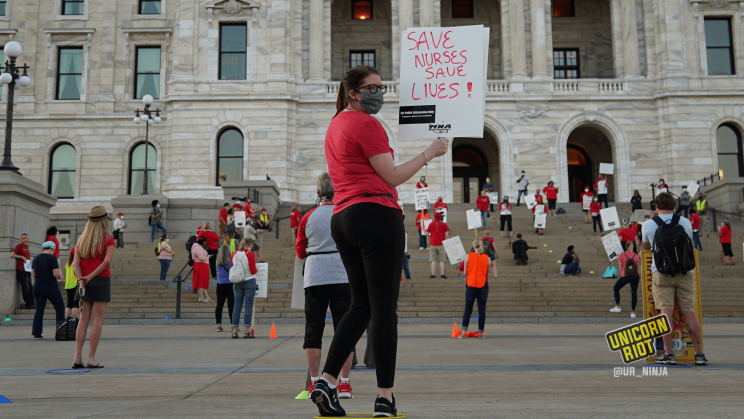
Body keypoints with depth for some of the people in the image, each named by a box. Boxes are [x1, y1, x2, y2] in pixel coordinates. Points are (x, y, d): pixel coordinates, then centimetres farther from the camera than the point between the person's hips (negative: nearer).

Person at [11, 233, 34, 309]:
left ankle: (31, 303, 14)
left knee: (30, 287, 9)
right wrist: (21, 257, -15)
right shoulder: (19, 246, -5)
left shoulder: (27, 246, 17)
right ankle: (28, 304, -1)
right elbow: (12, 255, -13)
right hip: (21, 270, -8)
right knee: (25, 288, -5)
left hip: (27, 270, 8)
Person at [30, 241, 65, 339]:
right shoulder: (52, 258, -12)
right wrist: (57, 268, 2)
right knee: (60, 308, 6)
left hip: (37, 286, 6)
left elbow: (33, 274, 12)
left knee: (39, 309, 8)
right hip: (50, 287, -6)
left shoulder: (36, 258, 8)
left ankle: (36, 333, 4)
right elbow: (56, 274, -17)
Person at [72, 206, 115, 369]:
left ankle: (77, 357, 2)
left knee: (84, 319, 7)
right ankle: (91, 358, -6)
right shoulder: (108, 238, -3)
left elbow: (76, 262, 2)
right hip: (101, 280, -5)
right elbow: (107, 261, -14)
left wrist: (81, 280, -7)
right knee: (98, 319, -3)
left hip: (84, 282, 5)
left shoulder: (82, 239, 12)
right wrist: (90, 277, -10)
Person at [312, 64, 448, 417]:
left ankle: (326, 381, 6)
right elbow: (392, 177, -6)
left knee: (362, 305, 14)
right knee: (384, 309, -6)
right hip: (376, 214, -9)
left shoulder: (335, 125, 23)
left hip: (343, 217, 9)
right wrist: (429, 153, 2)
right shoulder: (367, 124, -5)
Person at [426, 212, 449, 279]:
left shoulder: (431, 224, 2)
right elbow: (446, 235, -4)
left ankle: (433, 275, 0)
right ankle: (442, 275, 0)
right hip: (441, 245, -1)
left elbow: (426, 234, 1)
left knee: (433, 260, 3)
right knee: (441, 261, 1)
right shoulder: (444, 224, -1)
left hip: (433, 245, 1)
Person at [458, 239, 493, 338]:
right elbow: (487, 272, 4)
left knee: (468, 310, 4)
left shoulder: (468, 256, -3)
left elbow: (465, 273, 0)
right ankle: (481, 333, 5)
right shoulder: (487, 258, -1)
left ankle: (464, 332, -4)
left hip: (470, 286, 0)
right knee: (482, 310, 5)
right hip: (483, 286, 0)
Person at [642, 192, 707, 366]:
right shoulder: (685, 222, 10)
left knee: (666, 311, -5)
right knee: (690, 312, 5)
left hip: (661, 272, -2)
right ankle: (699, 354, 8)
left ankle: (668, 354, -7)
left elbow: (645, 246, 20)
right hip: (685, 272, 2)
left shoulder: (648, 225, 3)